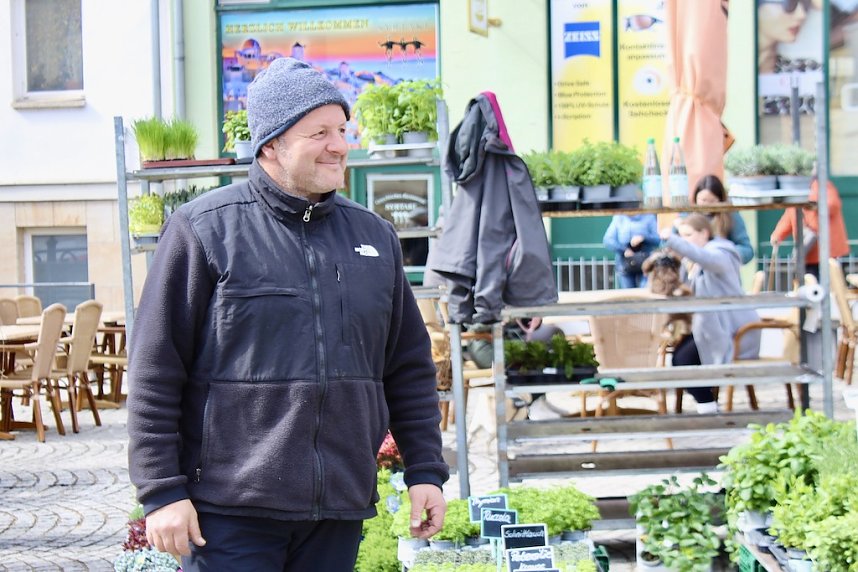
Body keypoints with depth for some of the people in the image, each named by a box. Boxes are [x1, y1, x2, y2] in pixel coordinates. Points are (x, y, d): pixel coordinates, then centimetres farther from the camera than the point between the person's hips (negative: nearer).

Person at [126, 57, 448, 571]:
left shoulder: (375, 237, 12)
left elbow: (410, 369, 18)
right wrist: (162, 491, -9)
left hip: (339, 513, 5)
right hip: (230, 514, -5)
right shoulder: (205, 230, -4)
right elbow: (155, 372, -5)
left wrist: (425, 471, 12)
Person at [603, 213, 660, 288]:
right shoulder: (618, 218, 9)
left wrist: (643, 238, -19)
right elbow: (607, 240, 0)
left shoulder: (649, 217, 6)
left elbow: (659, 239, -1)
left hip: (644, 264, -1)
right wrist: (624, 249, -14)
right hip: (624, 266, 1)